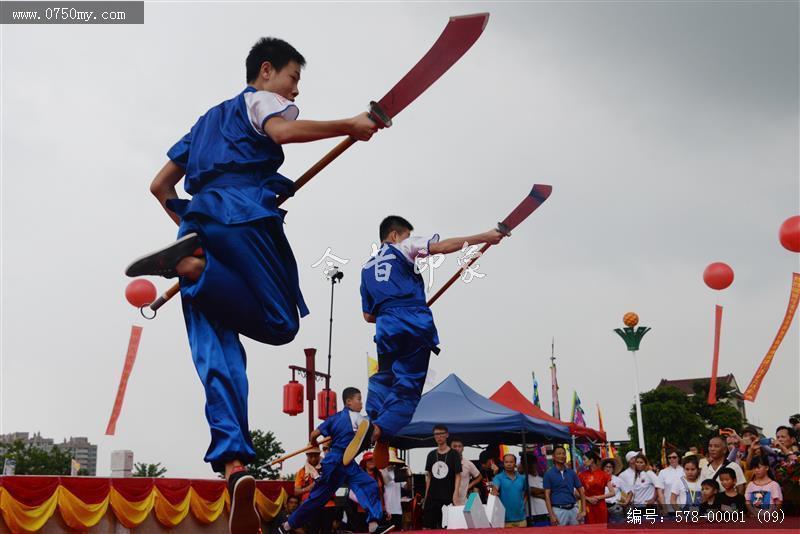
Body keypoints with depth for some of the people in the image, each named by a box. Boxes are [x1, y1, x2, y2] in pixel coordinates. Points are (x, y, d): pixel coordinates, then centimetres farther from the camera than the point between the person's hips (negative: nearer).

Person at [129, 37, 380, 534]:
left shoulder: (206, 122, 38)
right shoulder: (261, 100, 16)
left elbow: (160, 185, 35)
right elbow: (281, 130, -10)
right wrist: (350, 126, -6)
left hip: (199, 218, 7)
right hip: (243, 213, -6)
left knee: (217, 352, -6)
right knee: (280, 323, -4)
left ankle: (234, 463, -24)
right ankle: (191, 265, -24)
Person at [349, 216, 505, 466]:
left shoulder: (367, 268, 27)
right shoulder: (403, 248, 13)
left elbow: (368, 315, 26)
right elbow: (442, 247, -2)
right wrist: (484, 238, -1)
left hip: (386, 328, 4)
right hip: (416, 324, -4)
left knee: (382, 379, 19)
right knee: (408, 386, -5)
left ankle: (374, 420, -3)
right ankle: (378, 429, -24)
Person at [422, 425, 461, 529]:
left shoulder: (453, 454, 0)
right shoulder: (431, 455, 12)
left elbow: (458, 475, -3)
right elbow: (428, 476, 15)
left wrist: (455, 493, -15)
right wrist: (426, 495, 9)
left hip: (448, 497, -4)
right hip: (432, 497, 4)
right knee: (427, 526, -1)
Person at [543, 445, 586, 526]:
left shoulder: (571, 473, 9)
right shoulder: (549, 474, -2)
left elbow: (581, 492, 11)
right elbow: (547, 495, -6)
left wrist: (583, 510, 0)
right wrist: (551, 515, -14)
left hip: (573, 509, 4)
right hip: (558, 510, -4)